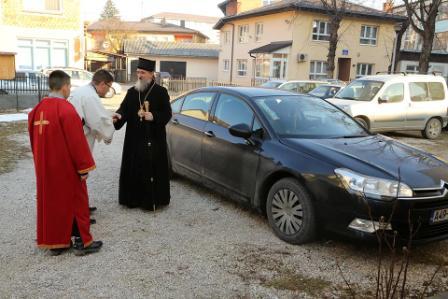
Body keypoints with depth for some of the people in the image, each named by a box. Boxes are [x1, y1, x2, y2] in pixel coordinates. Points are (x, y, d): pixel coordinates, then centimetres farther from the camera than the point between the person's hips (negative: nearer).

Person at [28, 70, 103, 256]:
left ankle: (54, 242, 24)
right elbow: (77, 141, -20)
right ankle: (82, 242, 13)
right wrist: (84, 166, -13)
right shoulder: (66, 109, -19)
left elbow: (34, 139, 13)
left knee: (50, 202, 15)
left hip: (45, 167, 7)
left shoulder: (38, 109, 5)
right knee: (75, 202, 5)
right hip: (66, 167, -7)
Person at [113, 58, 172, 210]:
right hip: (135, 138, 4)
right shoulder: (132, 92, 9)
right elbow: (124, 109, 1)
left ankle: (152, 200, 10)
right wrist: (119, 115, -20)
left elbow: (167, 114, -5)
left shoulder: (161, 92, -3)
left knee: (152, 170, -1)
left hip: (153, 140, -4)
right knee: (134, 169, 9)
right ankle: (134, 198, 22)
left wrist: (153, 116, -22)